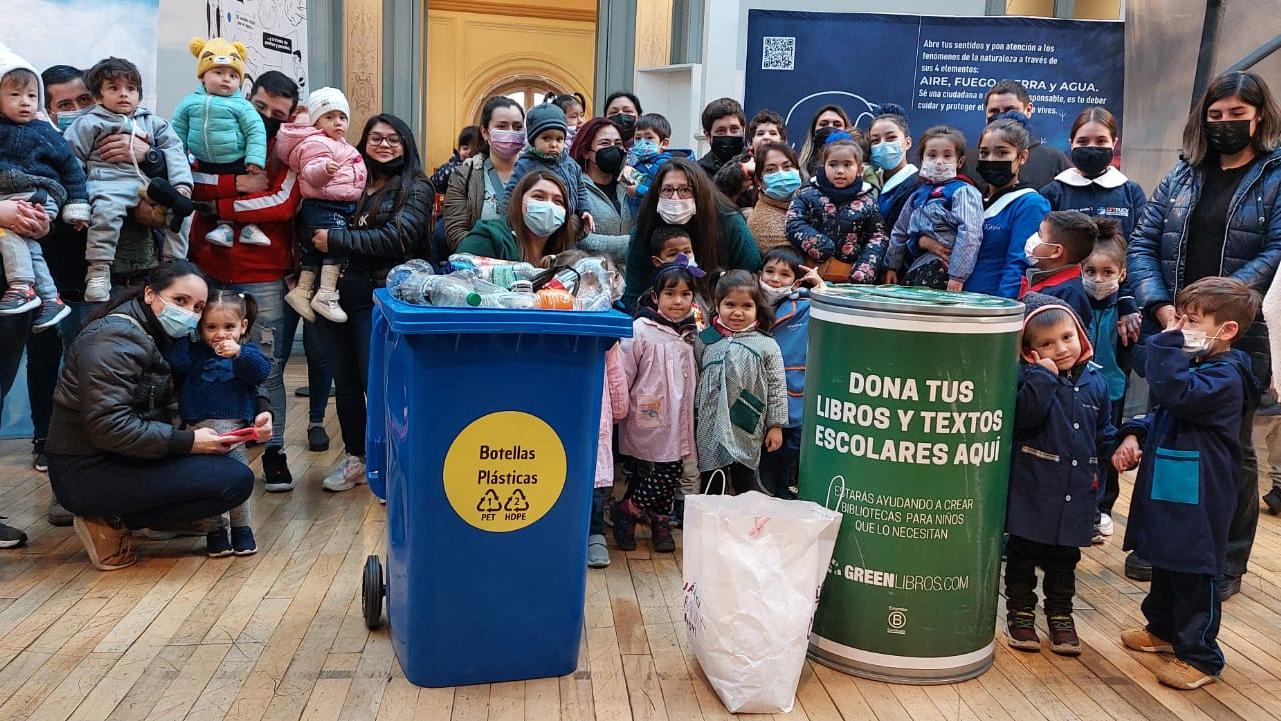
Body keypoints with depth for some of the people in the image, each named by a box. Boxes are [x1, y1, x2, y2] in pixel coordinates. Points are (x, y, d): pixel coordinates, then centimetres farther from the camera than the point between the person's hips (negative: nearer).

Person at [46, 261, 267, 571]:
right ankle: (109, 523, -9)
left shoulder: (158, 336, 11)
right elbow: (109, 427, -26)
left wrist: (260, 410, -7)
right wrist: (187, 441, -23)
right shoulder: (114, 340, -17)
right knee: (237, 479, -17)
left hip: (119, 457, 10)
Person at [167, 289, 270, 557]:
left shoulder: (247, 352, 8)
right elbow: (176, 363, -8)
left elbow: (262, 372, -10)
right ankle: (214, 532, 16)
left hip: (234, 428, 0)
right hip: (198, 429, 1)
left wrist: (239, 354, -24)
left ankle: (242, 531, 18)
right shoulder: (195, 352, 11)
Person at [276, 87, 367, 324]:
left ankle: (302, 291, 21)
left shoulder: (339, 144, 20)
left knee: (314, 251, 14)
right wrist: (324, 169, -47)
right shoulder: (316, 143, -14)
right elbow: (311, 174, -29)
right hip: (323, 207, -11)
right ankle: (326, 295, -15)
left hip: (340, 207, 11)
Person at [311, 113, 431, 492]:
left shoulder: (415, 187, 1)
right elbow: (318, 227, 19)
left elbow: (397, 239, -13)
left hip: (378, 299, -5)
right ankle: (355, 457, 26)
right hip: (334, 294, 5)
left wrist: (336, 240, -13)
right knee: (344, 382, 12)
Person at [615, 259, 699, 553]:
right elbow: (623, 374, -7)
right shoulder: (640, 330, -9)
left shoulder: (690, 334, 9)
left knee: (673, 471, 10)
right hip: (648, 419, -6)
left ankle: (660, 521, 27)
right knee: (656, 473, -5)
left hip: (678, 420, 6)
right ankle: (627, 511, 17)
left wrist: (692, 413, 16)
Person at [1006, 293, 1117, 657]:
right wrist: (1043, 375, -28)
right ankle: (1020, 612, 23)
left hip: (1077, 491, 4)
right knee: (1023, 553, 8)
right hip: (1033, 487, -4)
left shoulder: (1094, 380, 6)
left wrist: (1116, 449, 6)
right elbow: (1023, 416, -29)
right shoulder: (1029, 377, -10)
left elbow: (1104, 430, 19)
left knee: (1064, 558, 16)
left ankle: (1060, 614, 30)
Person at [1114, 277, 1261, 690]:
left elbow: (1176, 393, -37)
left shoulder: (1225, 377, -19)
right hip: (1167, 490, 10)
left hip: (1197, 499, -10)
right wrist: (1134, 436, 3)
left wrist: (1169, 343, -31)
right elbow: (1163, 414, 21)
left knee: (1194, 575, 1)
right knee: (1164, 565, 23)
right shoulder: (1196, 365, 11)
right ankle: (1164, 629, 40)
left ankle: (1199, 657, 13)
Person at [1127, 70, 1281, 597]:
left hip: (1237, 337, -3)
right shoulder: (1183, 176, 11)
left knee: (1233, 450, 7)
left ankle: (1228, 562, 19)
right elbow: (1142, 243, 4)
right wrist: (1162, 306, -11)